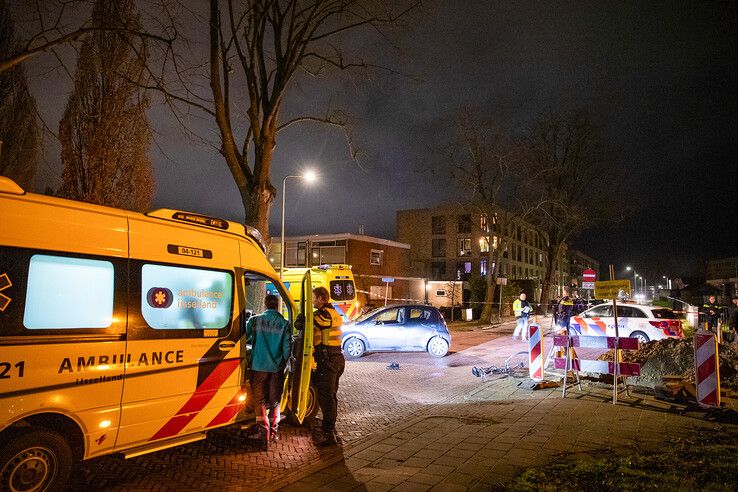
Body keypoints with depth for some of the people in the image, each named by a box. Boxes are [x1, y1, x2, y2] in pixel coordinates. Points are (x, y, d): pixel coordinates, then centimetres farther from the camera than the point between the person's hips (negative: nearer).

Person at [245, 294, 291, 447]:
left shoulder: (255, 320, -5)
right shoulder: (284, 323, -3)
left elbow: (245, 338, 0)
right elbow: (287, 348, -2)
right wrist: (283, 364, 11)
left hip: (259, 367, -1)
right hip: (277, 368, 1)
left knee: (259, 400, 11)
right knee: (274, 401, 15)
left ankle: (263, 430, 5)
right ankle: (273, 433, 20)